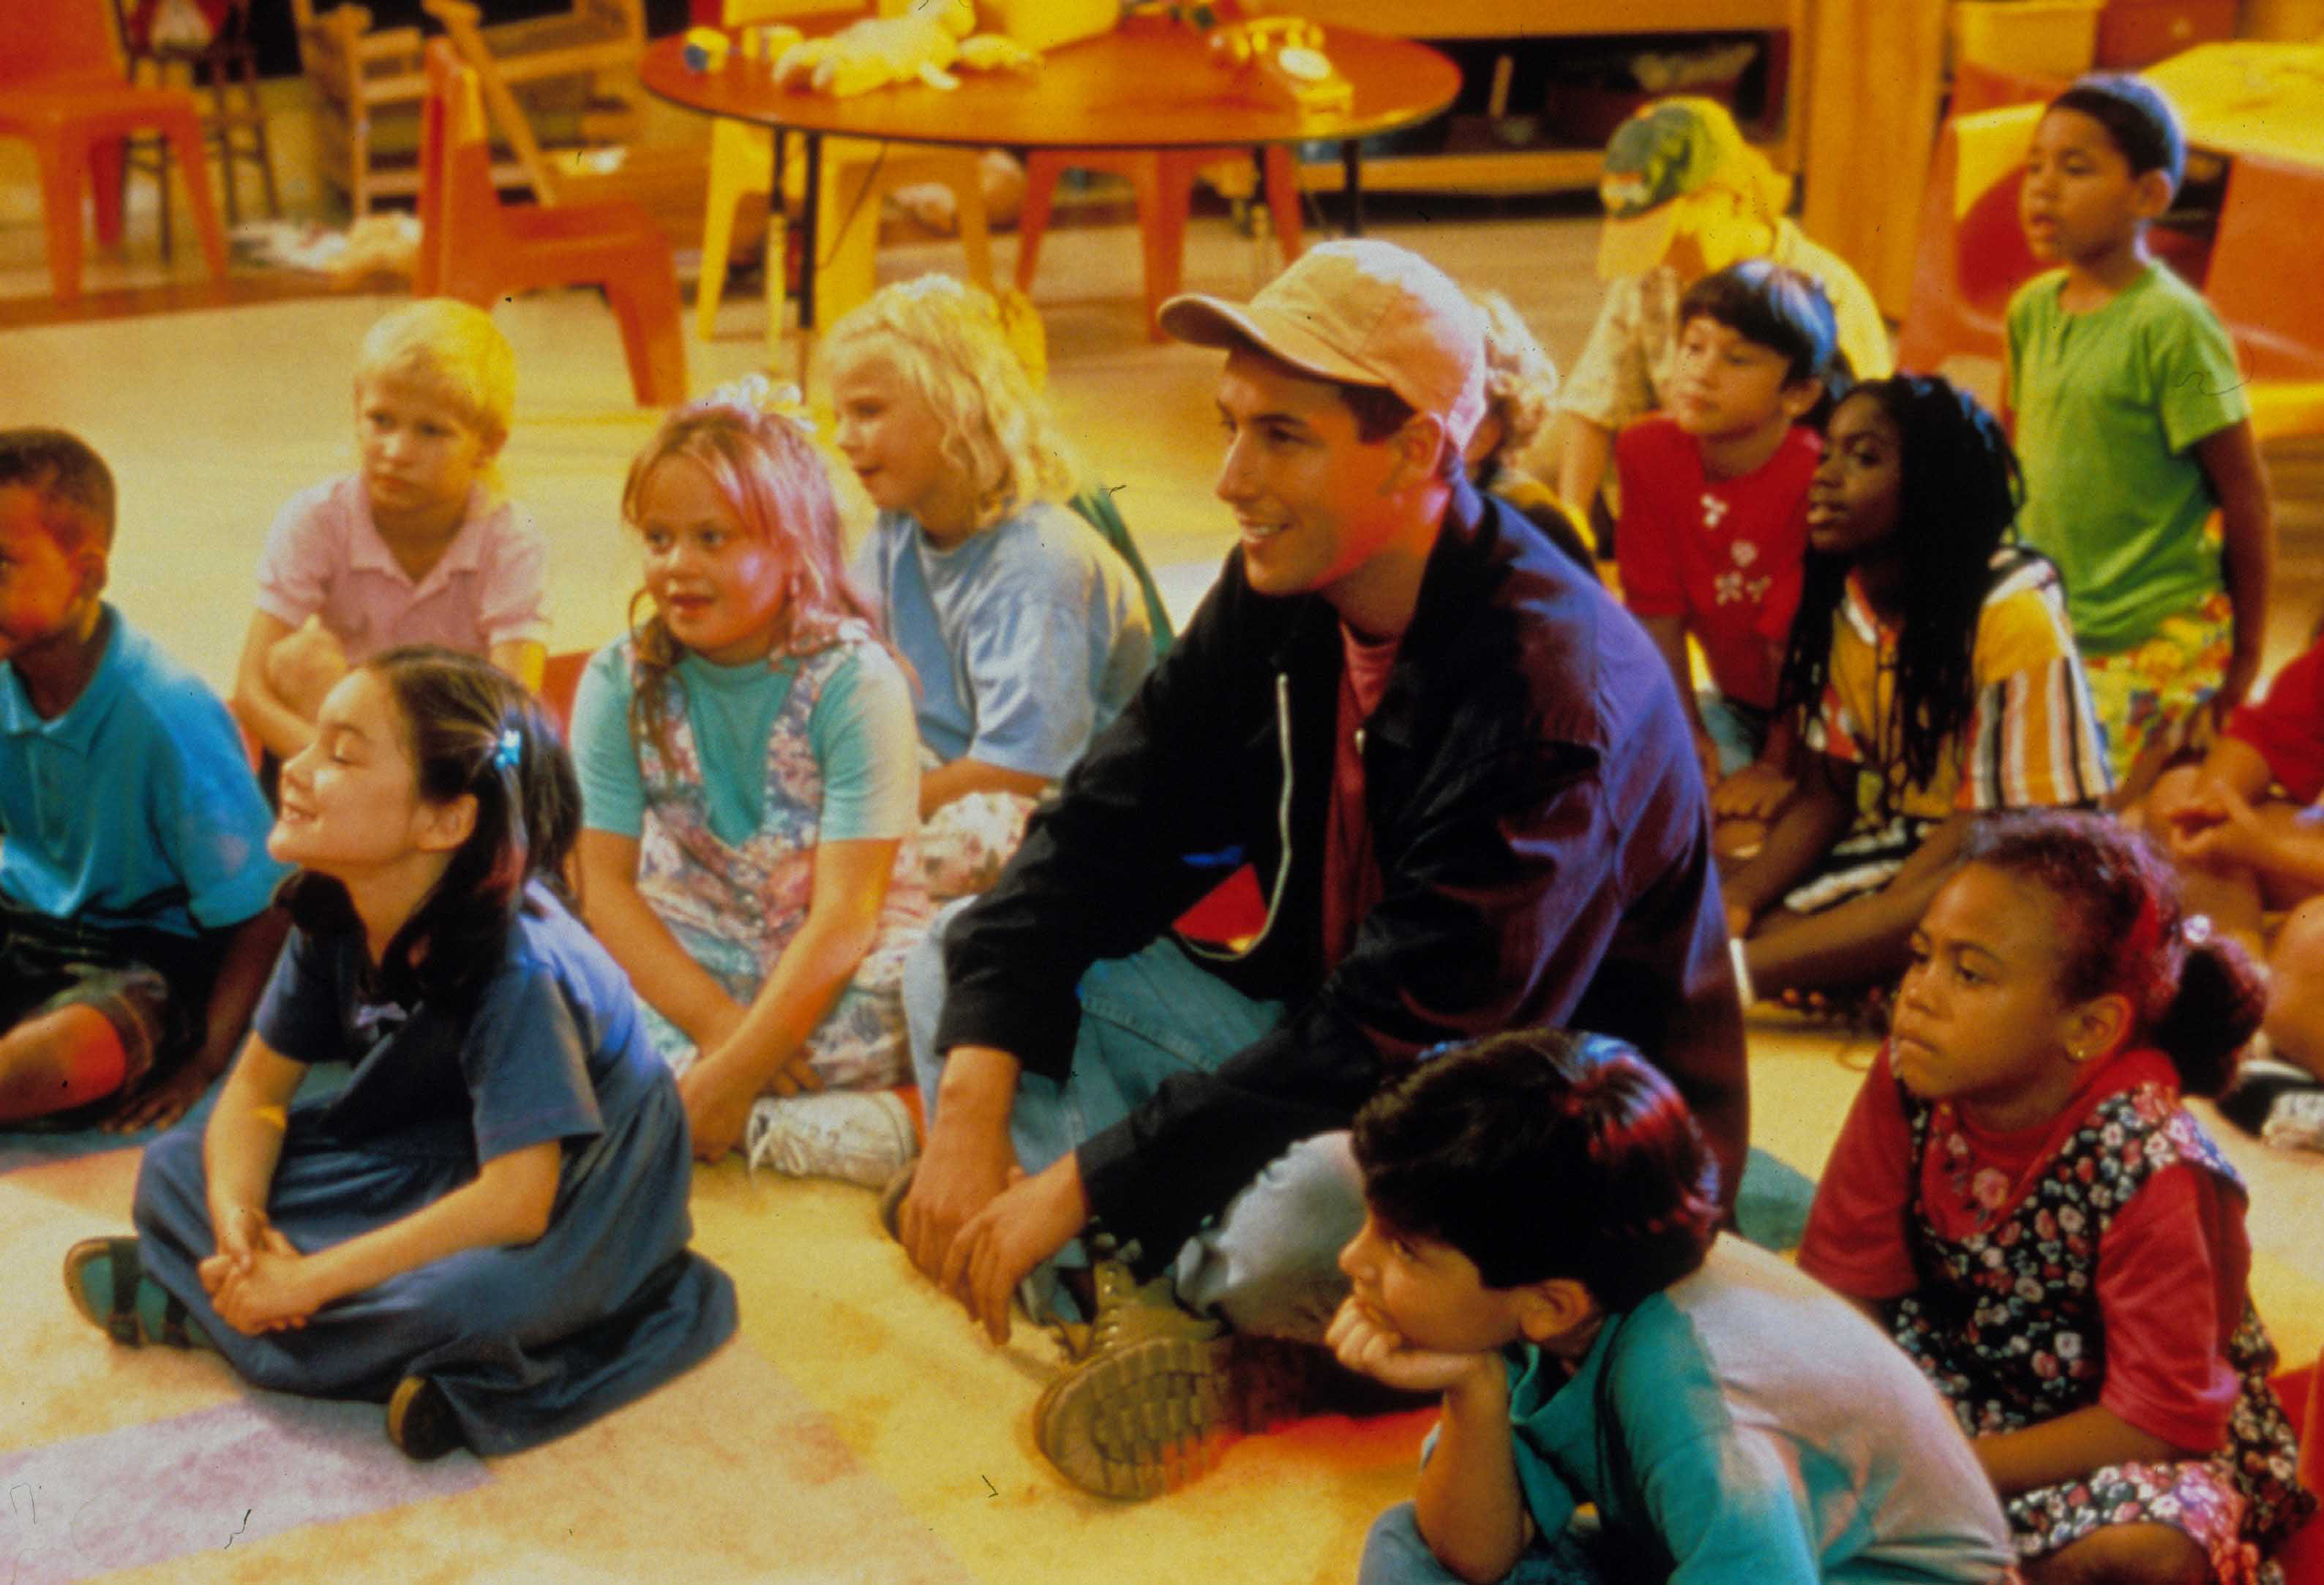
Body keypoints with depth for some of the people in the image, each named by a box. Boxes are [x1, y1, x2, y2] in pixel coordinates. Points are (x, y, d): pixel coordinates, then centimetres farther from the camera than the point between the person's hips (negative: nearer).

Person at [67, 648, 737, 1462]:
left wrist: (306, 1280, -30)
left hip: (565, 1208, -7)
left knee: (467, 1298, -38)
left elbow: (516, 1200, -34)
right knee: (174, 1170, -4)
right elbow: (258, 1087, 1)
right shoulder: (332, 916, -8)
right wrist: (236, 1217, -20)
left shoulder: (517, 966, -30)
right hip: (429, 1167, 7)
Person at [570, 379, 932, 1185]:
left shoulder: (853, 679, -13)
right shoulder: (620, 681, -2)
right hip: (686, 969, 3)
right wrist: (713, 1020, -24)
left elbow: (846, 914, -20)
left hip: (835, 981, -3)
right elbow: (604, 881, -8)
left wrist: (736, 1069, -29)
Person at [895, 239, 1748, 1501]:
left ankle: (1192, 1293, -4)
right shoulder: (1276, 599, -2)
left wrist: (1077, 1186, -28)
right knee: (953, 962, -2)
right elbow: (1099, 842, -2)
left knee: (1300, 1219, -41)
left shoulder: (1553, 687, -27)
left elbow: (1392, 1040, -30)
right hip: (1326, 1052, 8)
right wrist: (972, 1108, -17)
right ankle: (1150, 1299, -21)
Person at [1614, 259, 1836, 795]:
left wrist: (1778, 764, -19)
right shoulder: (1647, 450, -11)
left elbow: (1793, 638, -22)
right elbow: (1657, 609, -8)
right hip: (1732, 699, 5)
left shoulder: (1813, 476, -26)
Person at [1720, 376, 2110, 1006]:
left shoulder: (2012, 610, -19)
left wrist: (1873, 920, -26)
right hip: (1905, 842, 7)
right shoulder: (1840, 601, 2)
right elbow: (1825, 793, 4)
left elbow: (1998, 820, -17)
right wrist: (1740, 896, -14)